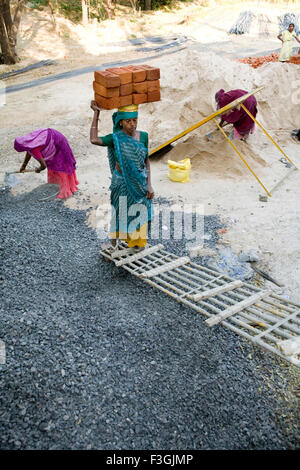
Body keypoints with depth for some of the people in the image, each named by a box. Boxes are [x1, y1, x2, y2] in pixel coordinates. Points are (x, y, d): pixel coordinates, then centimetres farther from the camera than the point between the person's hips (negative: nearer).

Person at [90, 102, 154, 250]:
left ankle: (138, 243, 35)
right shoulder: (116, 138, -13)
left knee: (140, 215, 14)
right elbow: (94, 140, -30)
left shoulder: (143, 136, -4)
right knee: (119, 214, 12)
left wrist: (149, 185, -2)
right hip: (122, 183, -2)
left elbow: (146, 161, 3)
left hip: (140, 183, 3)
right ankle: (113, 243, 35)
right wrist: (96, 113, -23)